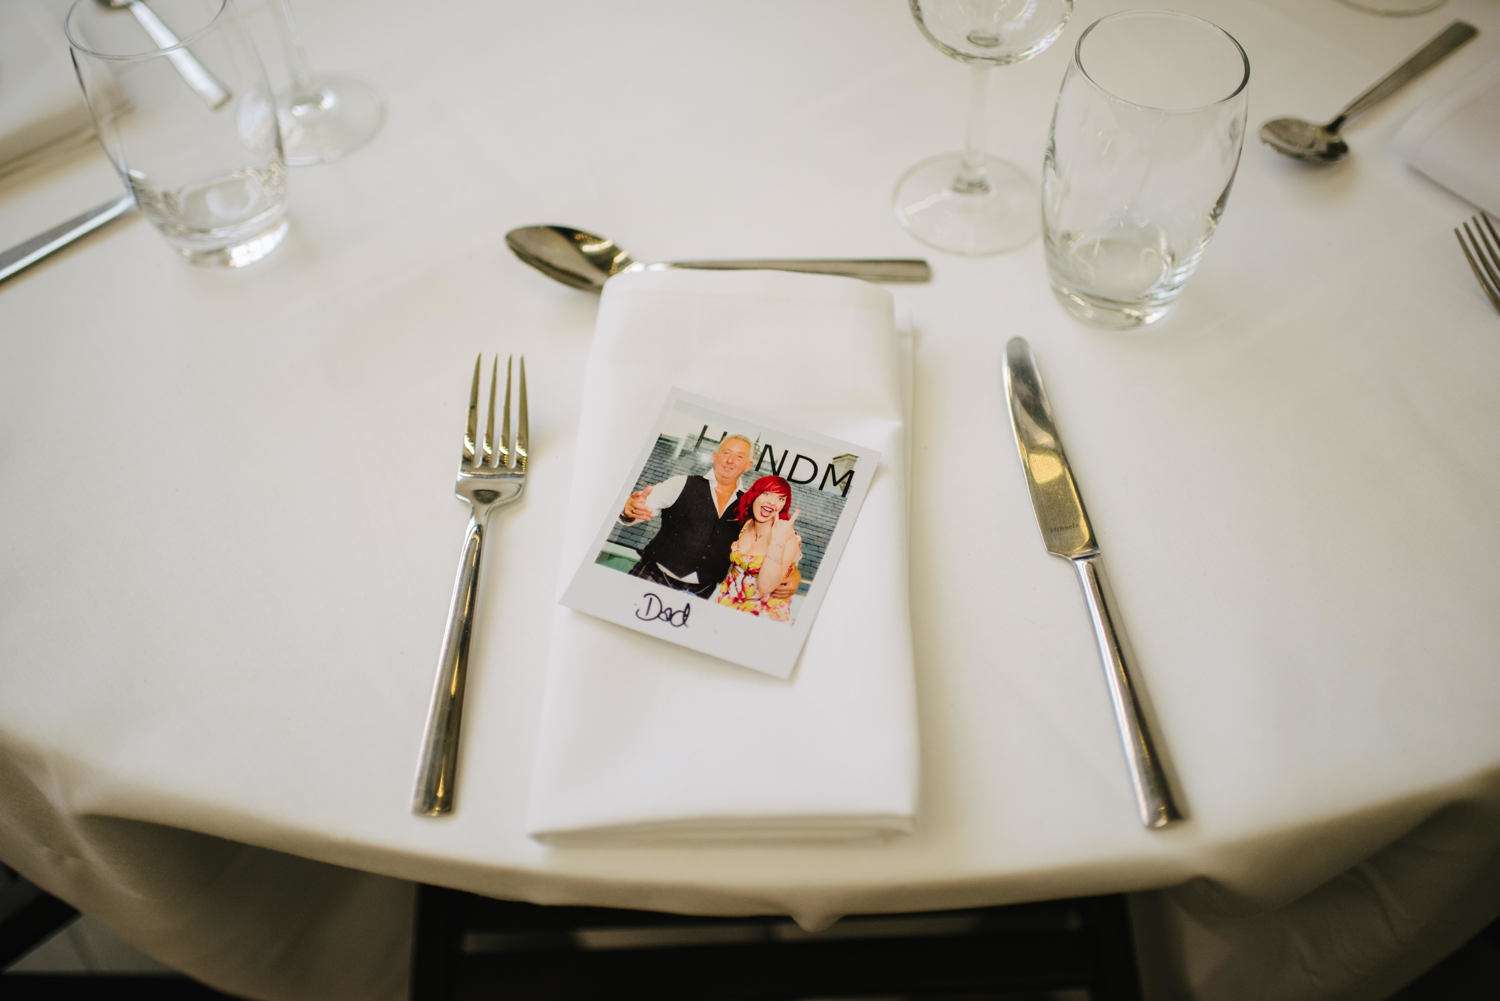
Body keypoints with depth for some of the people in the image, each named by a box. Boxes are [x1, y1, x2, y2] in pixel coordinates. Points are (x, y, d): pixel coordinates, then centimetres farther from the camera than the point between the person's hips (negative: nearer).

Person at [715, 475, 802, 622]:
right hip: (726, 603, 4)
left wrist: (777, 542, -24)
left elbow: (765, 588, -18)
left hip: (764, 612, -4)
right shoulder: (742, 525, 2)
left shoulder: (789, 538, -11)